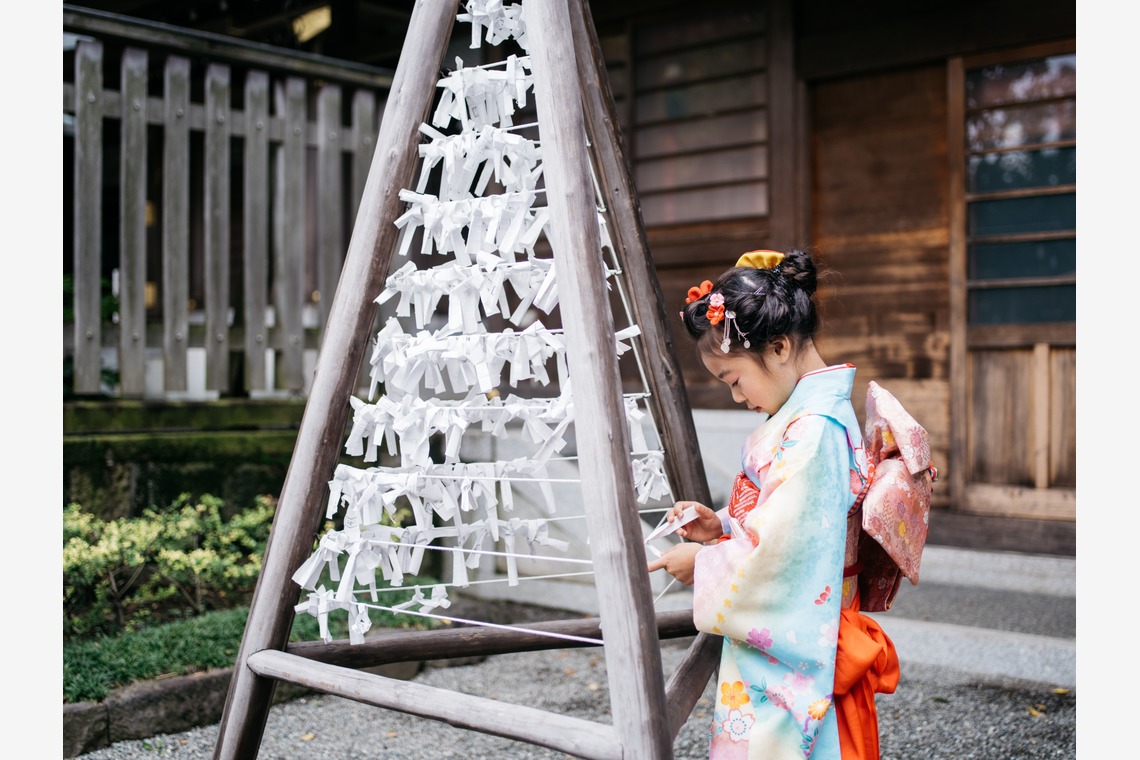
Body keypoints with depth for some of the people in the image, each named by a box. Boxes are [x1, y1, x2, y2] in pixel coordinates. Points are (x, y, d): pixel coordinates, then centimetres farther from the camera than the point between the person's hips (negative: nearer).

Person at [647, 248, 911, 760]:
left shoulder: (813, 431, -22)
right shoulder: (799, 415, 10)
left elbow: (782, 551, -23)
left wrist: (703, 563, -9)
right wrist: (721, 526, 3)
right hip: (769, 643, 9)